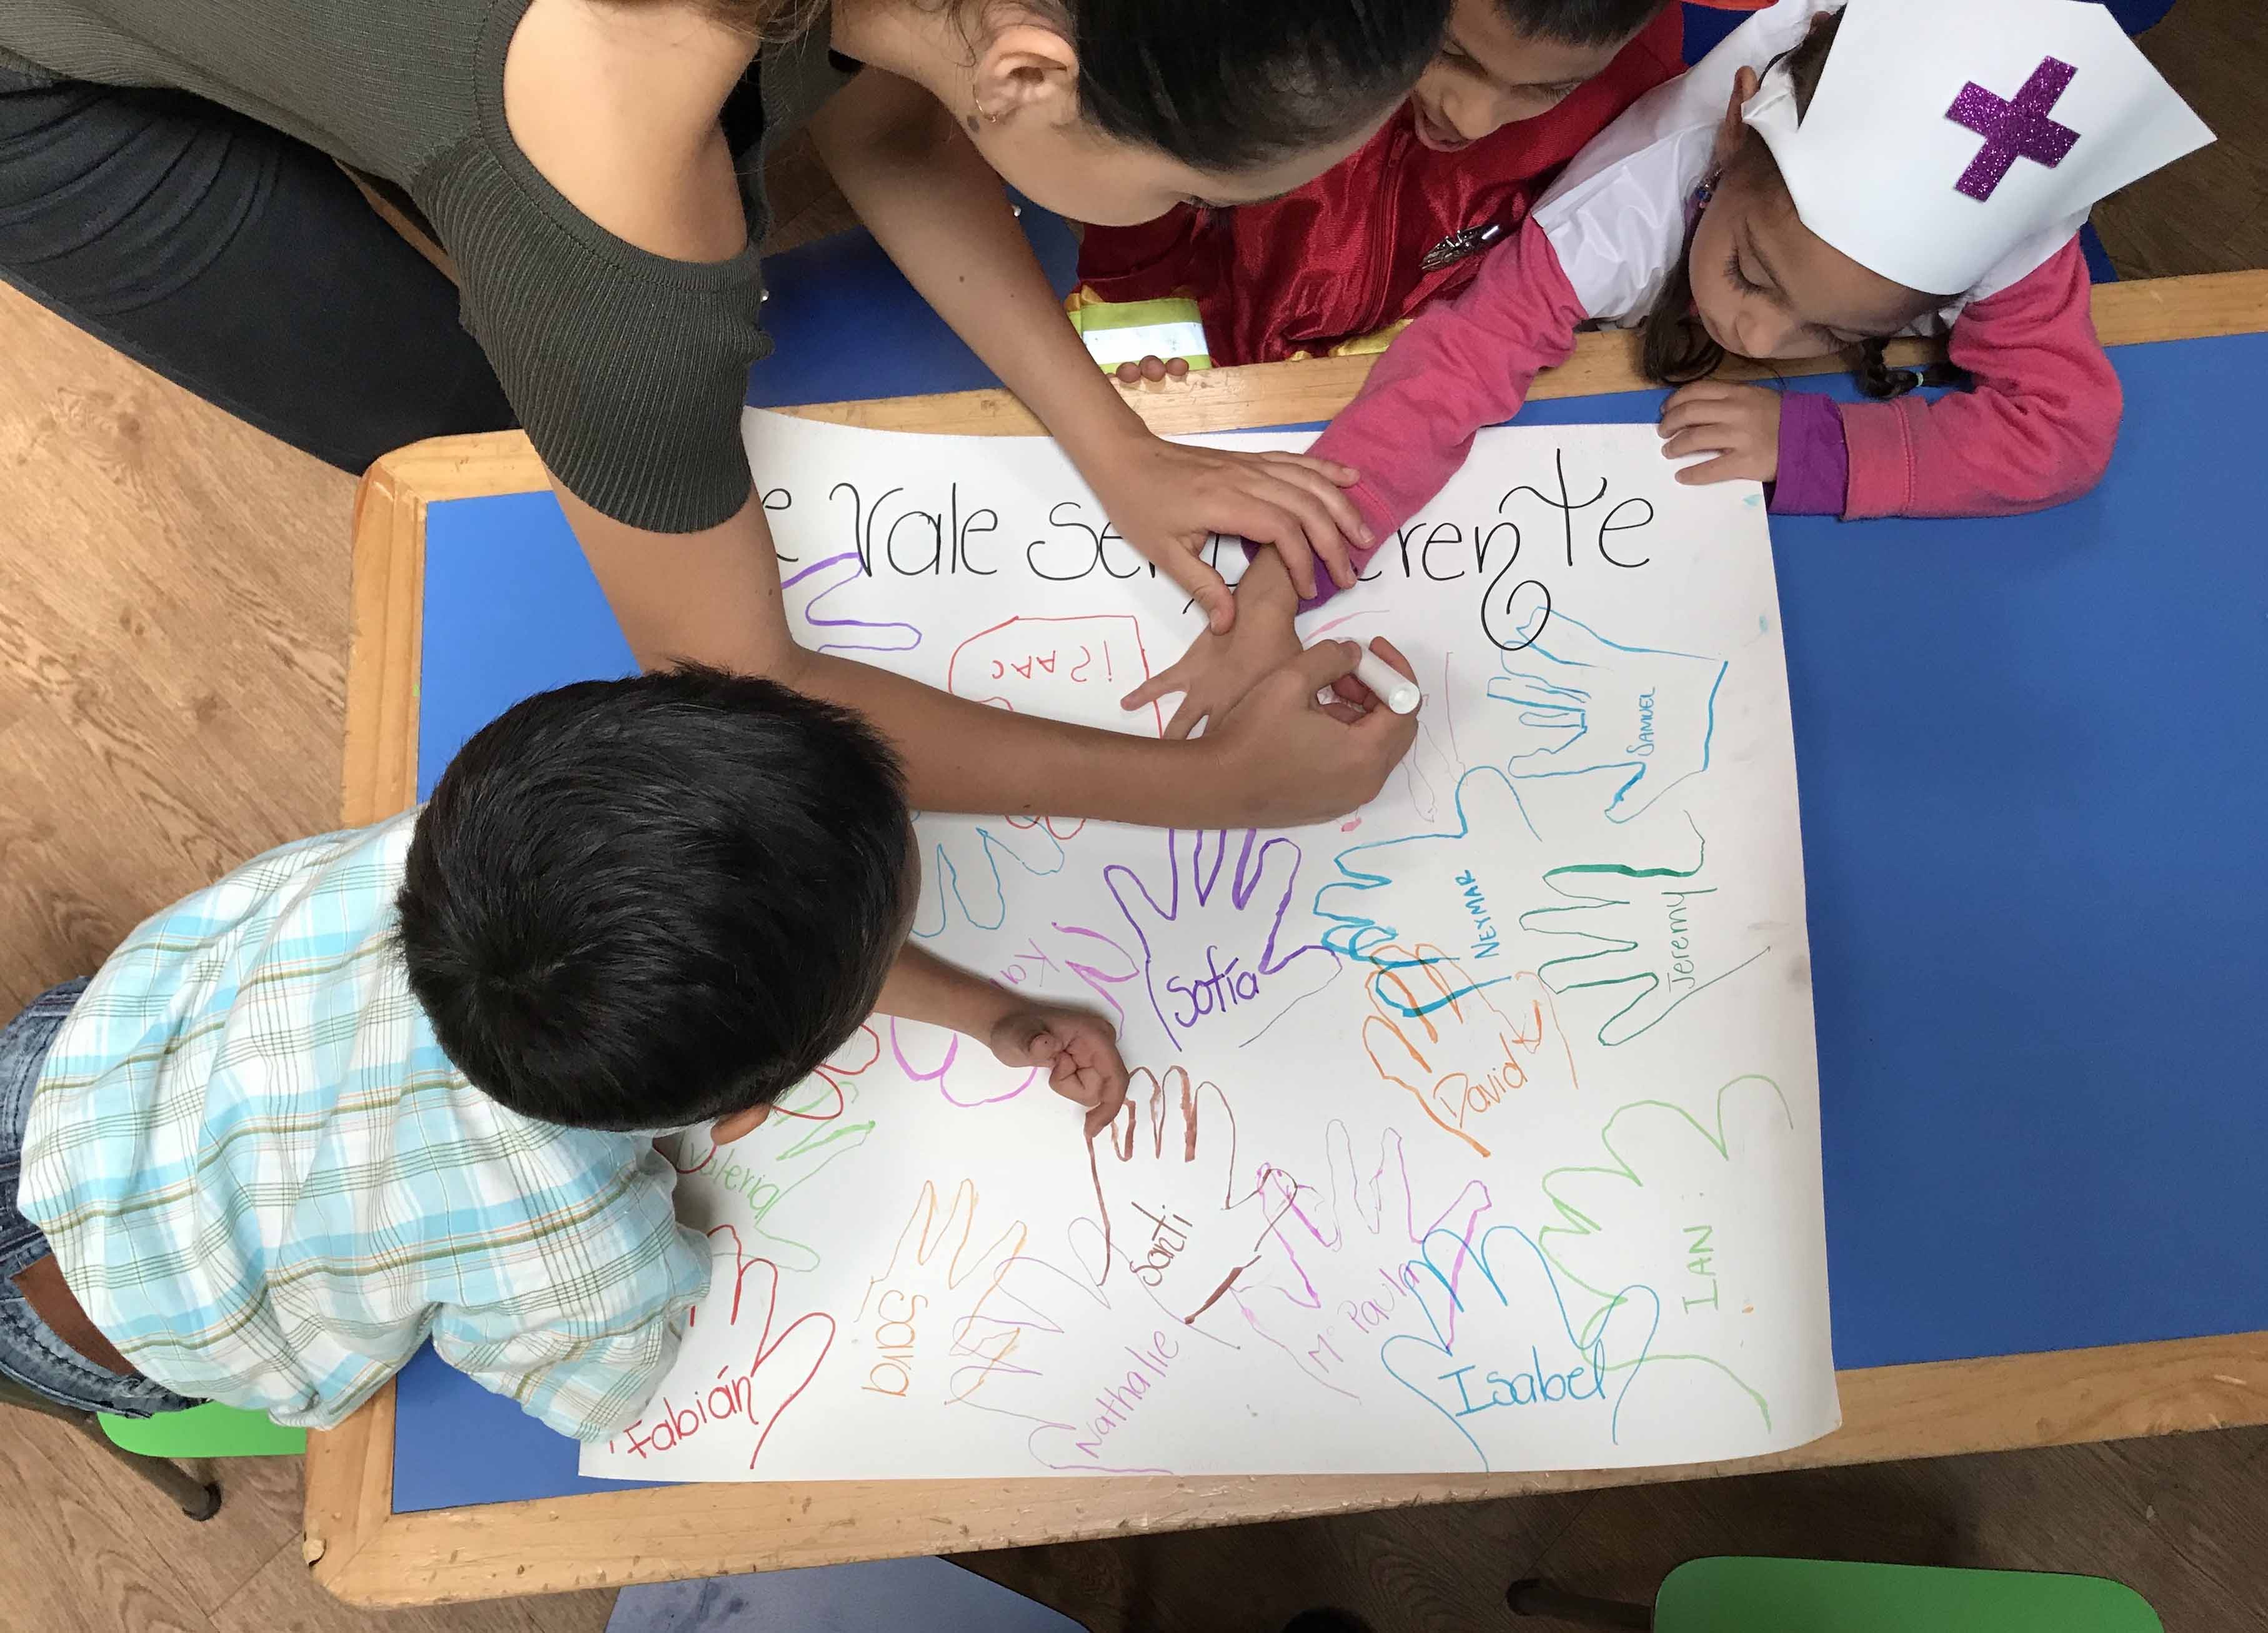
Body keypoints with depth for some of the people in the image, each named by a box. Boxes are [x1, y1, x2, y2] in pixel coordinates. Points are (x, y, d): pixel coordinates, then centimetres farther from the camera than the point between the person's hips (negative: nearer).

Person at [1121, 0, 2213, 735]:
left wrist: (1805, 445, -47)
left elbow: (2063, 425, -39)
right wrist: (1272, 601, -60)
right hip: (1622, 408, -2)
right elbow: (1448, 372, -51)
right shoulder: (1633, 203, -46)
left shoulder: (2005, 233, -39)